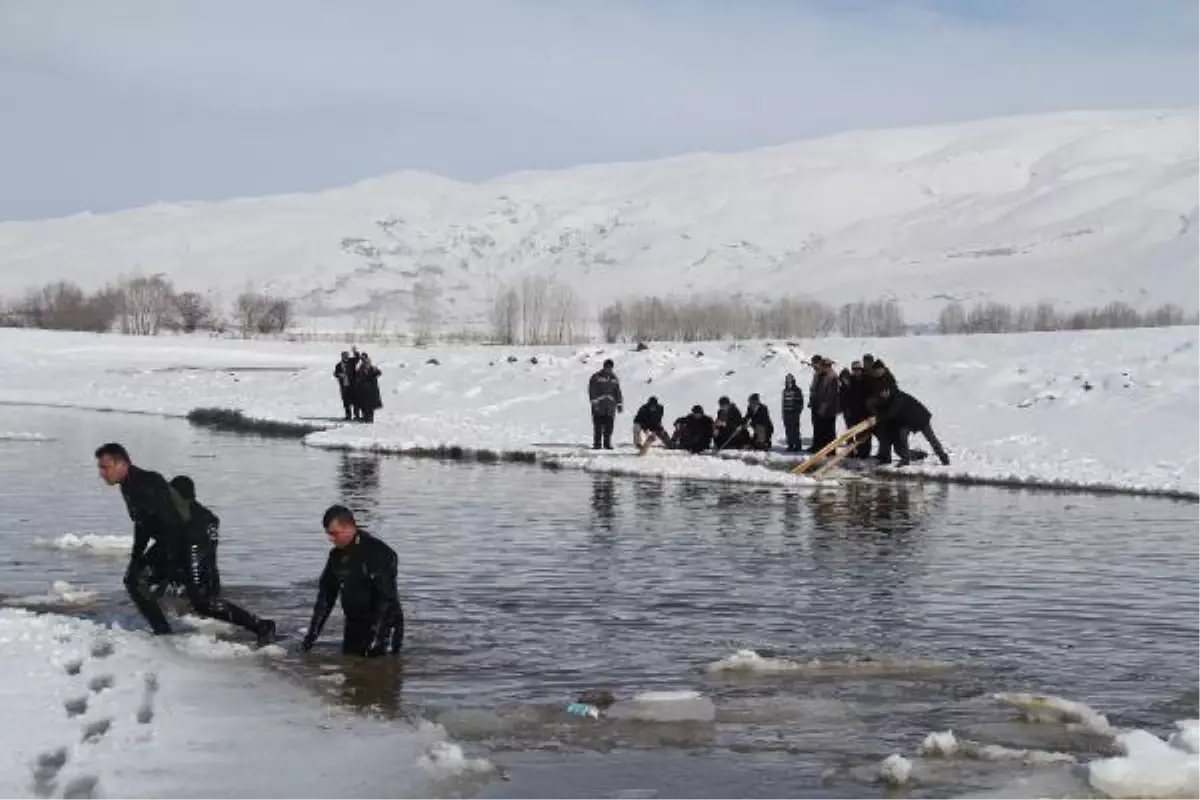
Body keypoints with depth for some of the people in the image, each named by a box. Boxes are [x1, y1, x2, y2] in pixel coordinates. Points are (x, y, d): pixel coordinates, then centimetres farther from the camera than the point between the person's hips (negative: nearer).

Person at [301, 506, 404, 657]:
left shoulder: (379, 552, -17)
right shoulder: (336, 556, 6)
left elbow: (387, 598, -20)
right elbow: (325, 596, 11)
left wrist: (375, 637, -25)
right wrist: (311, 635, 6)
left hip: (383, 626, -7)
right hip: (354, 626, 7)